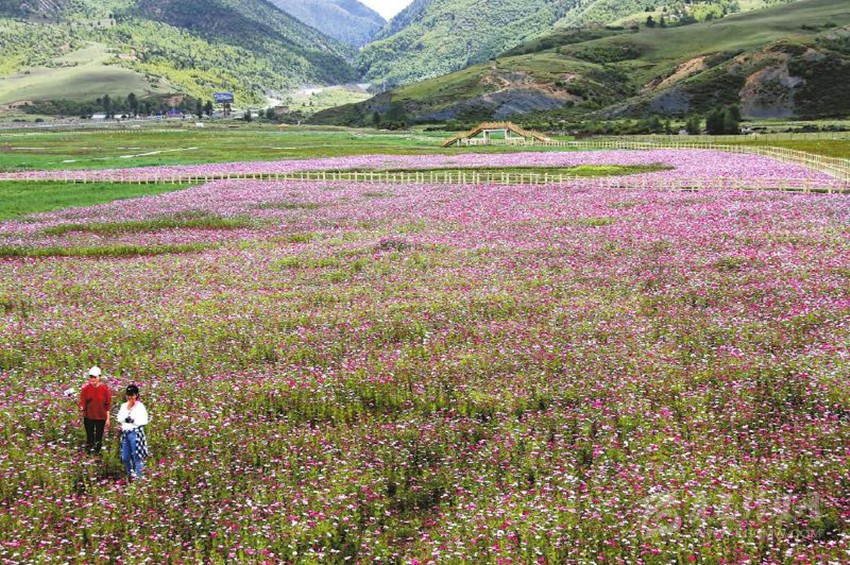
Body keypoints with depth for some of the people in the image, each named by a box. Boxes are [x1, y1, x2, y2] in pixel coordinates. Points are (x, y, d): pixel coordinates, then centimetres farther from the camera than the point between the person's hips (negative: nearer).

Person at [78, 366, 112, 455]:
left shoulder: (105, 388, -4)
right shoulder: (86, 388, -4)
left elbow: (108, 405, 0)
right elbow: (82, 401, -4)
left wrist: (108, 418, 1)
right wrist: (82, 409, -27)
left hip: (101, 418, 0)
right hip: (88, 417, 0)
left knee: (99, 438, 7)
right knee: (89, 437, 4)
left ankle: (97, 452, 18)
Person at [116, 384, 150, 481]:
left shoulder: (140, 406, -3)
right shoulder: (124, 406, 14)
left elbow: (144, 421, -9)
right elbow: (119, 418, 6)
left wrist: (133, 420, -18)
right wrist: (127, 410, -5)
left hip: (136, 433, -6)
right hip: (125, 433, 6)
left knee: (137, 455, -4)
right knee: (125, 457, 10)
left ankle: (138, 476, 3)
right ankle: (130, 473, 31)